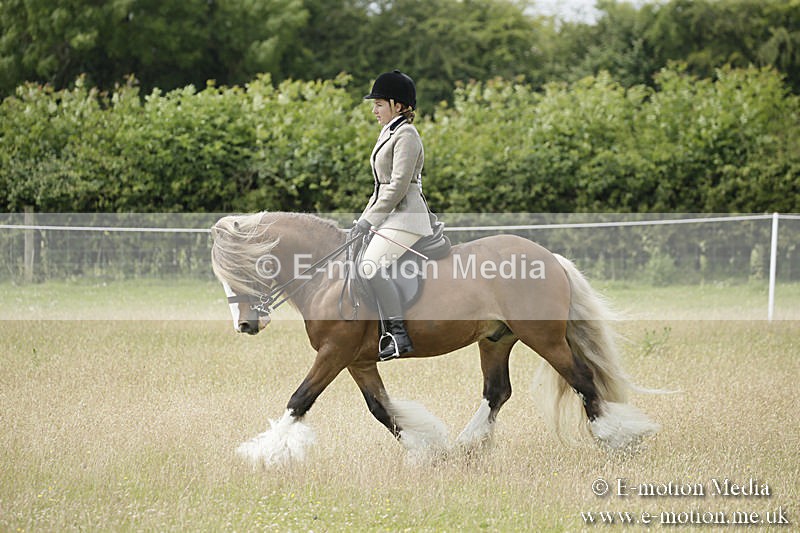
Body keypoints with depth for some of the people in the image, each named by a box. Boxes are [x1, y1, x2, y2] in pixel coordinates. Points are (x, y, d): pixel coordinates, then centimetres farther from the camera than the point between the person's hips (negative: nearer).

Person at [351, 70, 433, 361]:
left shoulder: (406, 135, -11)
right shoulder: (388, 134, 19)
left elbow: (398, 185, -19)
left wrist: (370, 220, -19)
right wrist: (364, 219, 16)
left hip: (405, 216, -11)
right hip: (390, 216, 11)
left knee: (372, 266, -25)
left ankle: (399, 334, -27)